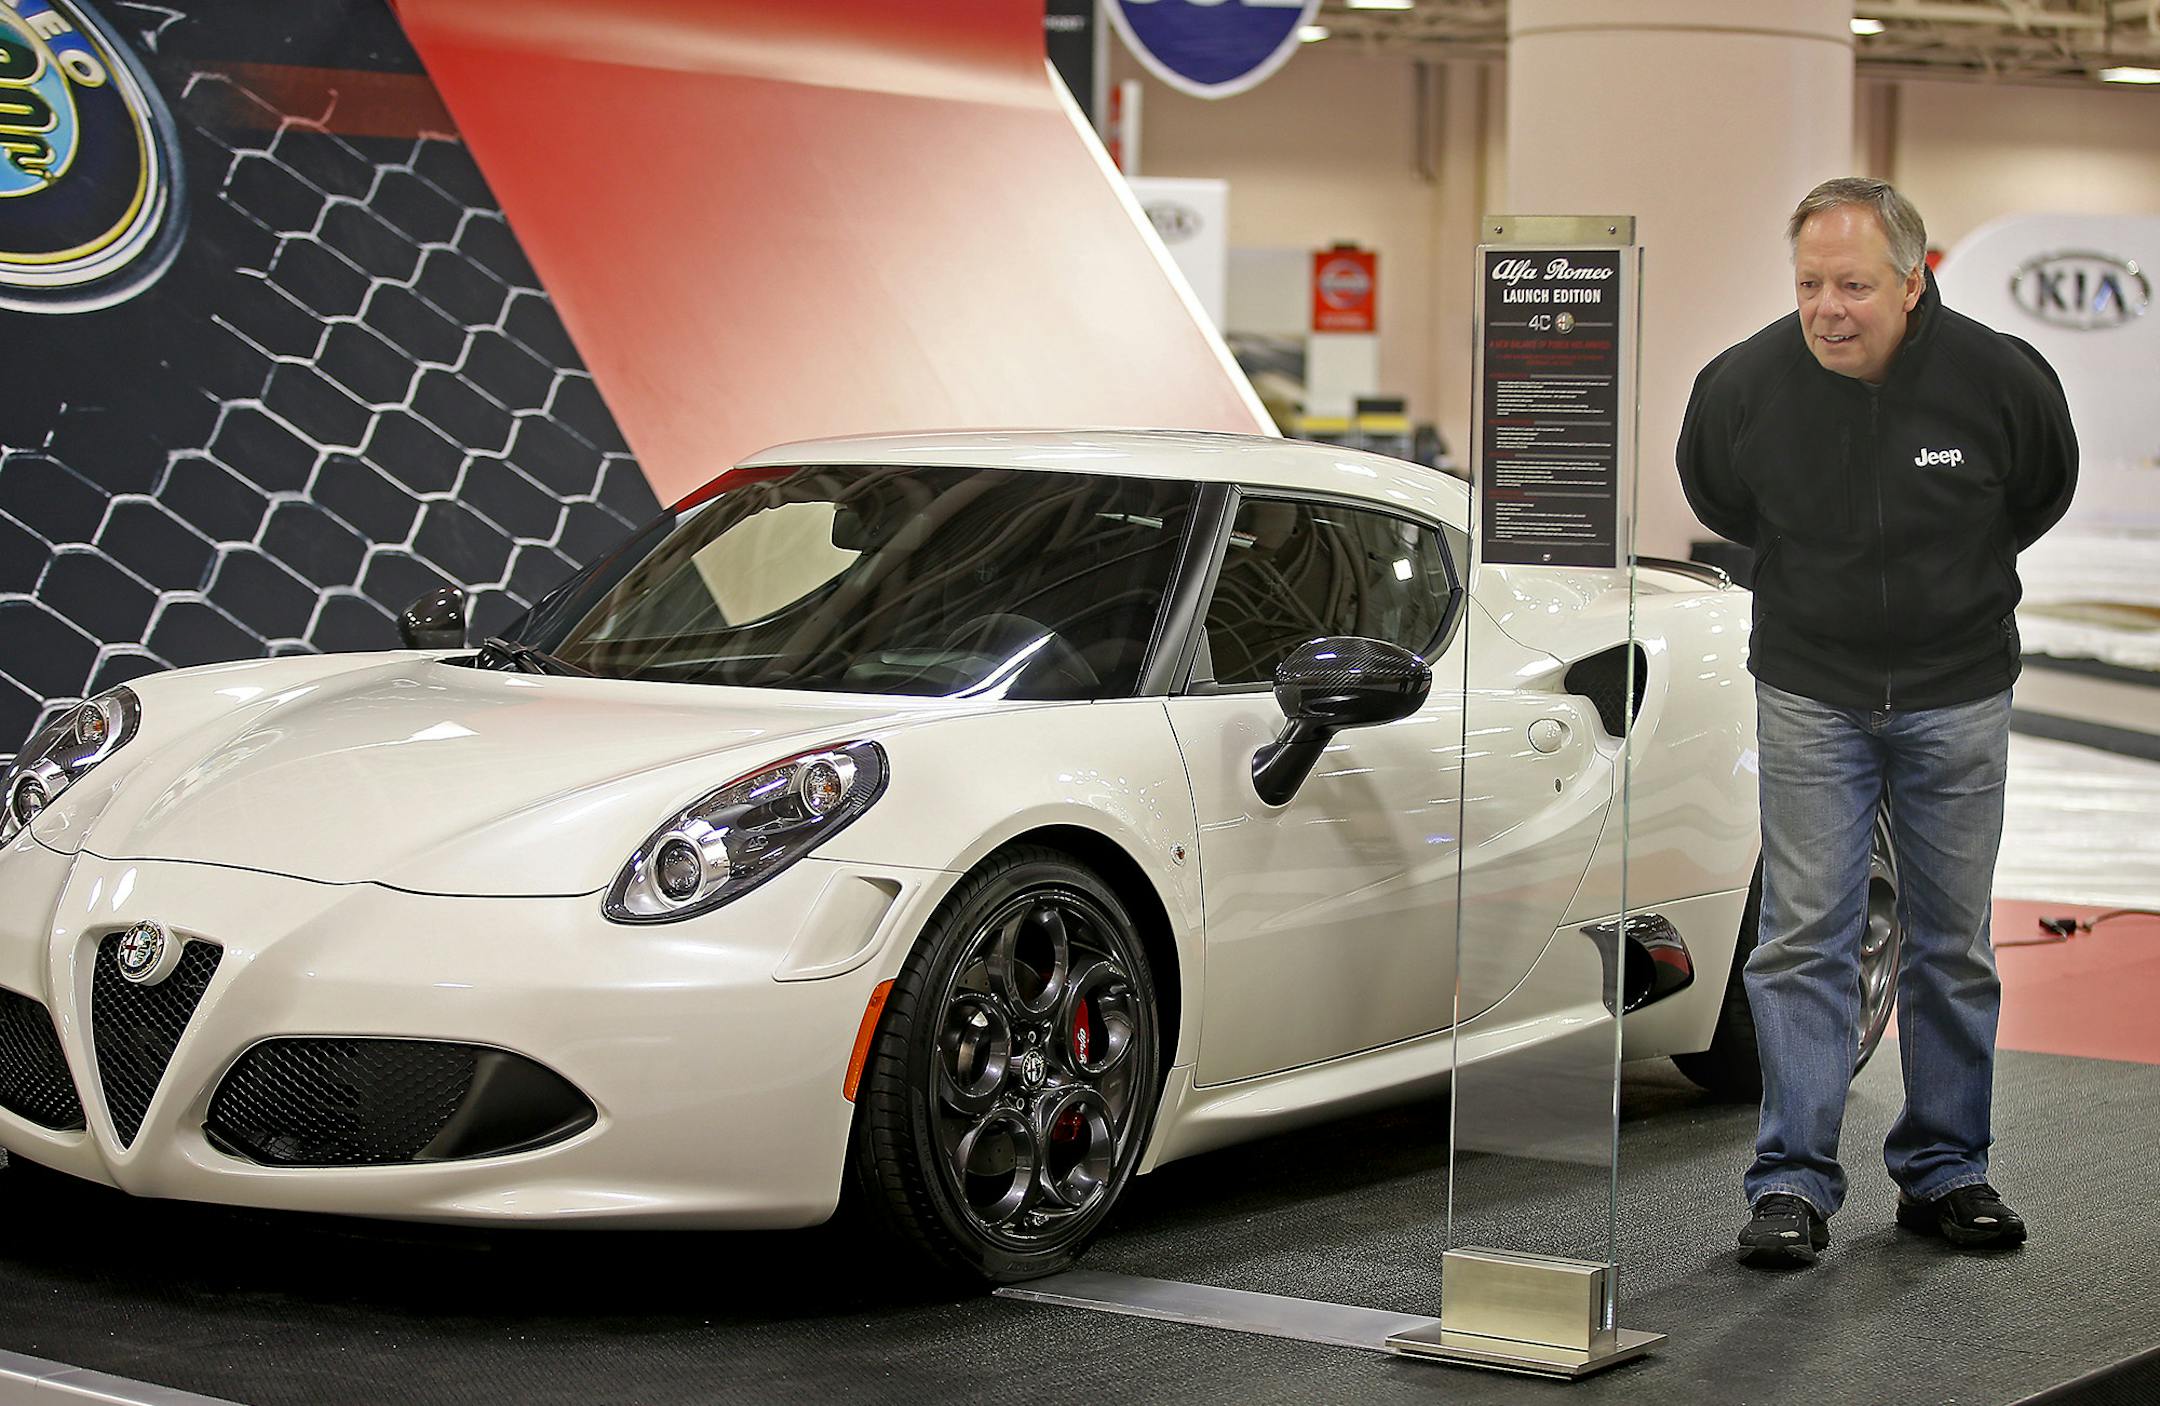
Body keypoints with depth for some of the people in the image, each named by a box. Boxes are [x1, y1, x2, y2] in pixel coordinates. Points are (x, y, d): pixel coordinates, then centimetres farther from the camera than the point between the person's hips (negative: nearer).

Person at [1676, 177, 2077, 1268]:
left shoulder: (2000, 377, -16)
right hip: (1809, 694, 0)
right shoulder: (1743, 384, -15)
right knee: (1805, 938, -3)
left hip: (1958, 695, 1)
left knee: (1953, 943, 9)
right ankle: (1792, 1183, 2)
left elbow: (2044, 487, 7)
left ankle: (1944, 1170, 21)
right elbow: (1714, 494, 9)